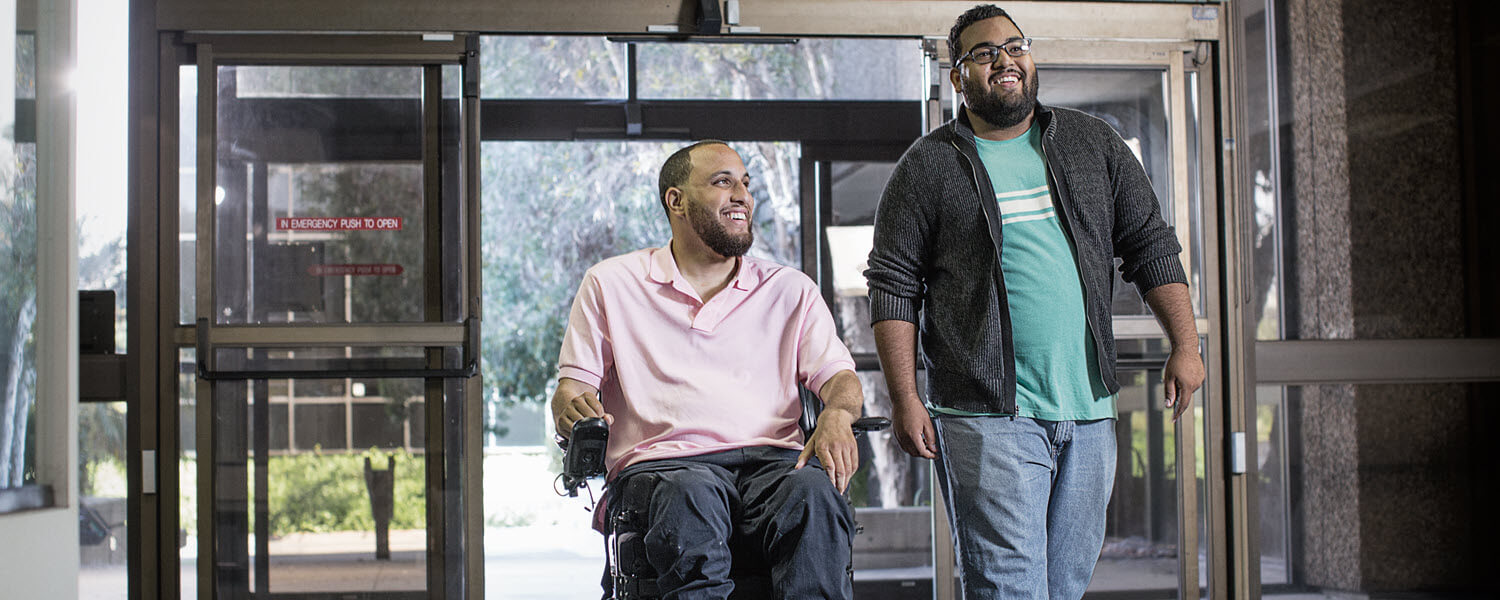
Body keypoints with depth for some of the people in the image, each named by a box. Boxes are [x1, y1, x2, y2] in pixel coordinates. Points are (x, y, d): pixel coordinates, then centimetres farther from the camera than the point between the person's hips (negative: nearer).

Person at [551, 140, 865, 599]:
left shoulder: (791, 290, 23)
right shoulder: (611, 284, 18)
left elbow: (837, 374, 14)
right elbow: (571, 387, 14)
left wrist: (837, 415, -12)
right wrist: (574, 410, -12)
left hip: (771, 457, 2)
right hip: (665, 460, -1)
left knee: (813, 491, -34)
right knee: (690, 496, -39)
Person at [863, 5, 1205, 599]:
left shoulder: (1093, 144, 12)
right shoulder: (927, 166, 2)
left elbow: (1150, 246, 14)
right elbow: (893, 287, 0)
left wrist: (1185, 346, 4)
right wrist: (904, 399, -7)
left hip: (1090, 409, 4)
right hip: (988, 415, -4)